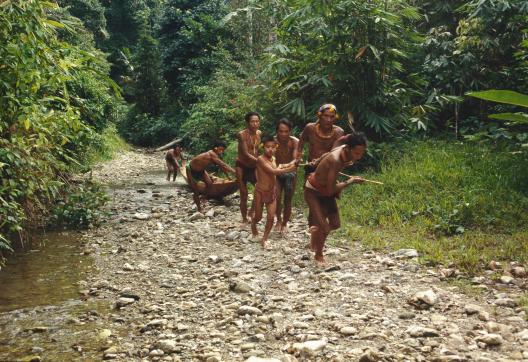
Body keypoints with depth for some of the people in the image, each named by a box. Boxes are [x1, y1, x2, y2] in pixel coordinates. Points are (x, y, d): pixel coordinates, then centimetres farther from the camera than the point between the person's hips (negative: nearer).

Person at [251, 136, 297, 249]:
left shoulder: (273, 159, 2)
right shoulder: (261, 159, -23)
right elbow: (273, 171, -32)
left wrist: (288, 165, 0)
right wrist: (288, 169, -35)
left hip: (272, 191, 5)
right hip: (260, 191, -5)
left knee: (271, 217, -2)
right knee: (258, 216, 12)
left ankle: (264, 239, 14)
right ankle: (253, 224, 48)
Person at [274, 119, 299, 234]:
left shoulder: (295, 142, -19)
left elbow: (295, 159, -27)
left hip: (290, 174, 0)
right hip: (276, 173, 0)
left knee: (287, 201, 4)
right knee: (276, 198, -12)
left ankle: (284, 223, 26)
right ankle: (279, 219, 15)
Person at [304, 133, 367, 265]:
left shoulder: (344, 150, -15)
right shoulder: (336, 161, -38)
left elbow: (327, 154, 7)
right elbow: (330, 190, -34)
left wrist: (318, 161, 27)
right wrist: (350, 181, -22)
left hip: (326, 190, 8)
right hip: (314, 192, -8)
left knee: (335, 224, 9)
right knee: (324, 228, -11)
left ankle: (315, 229, 39)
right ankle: (318, 255, 14)